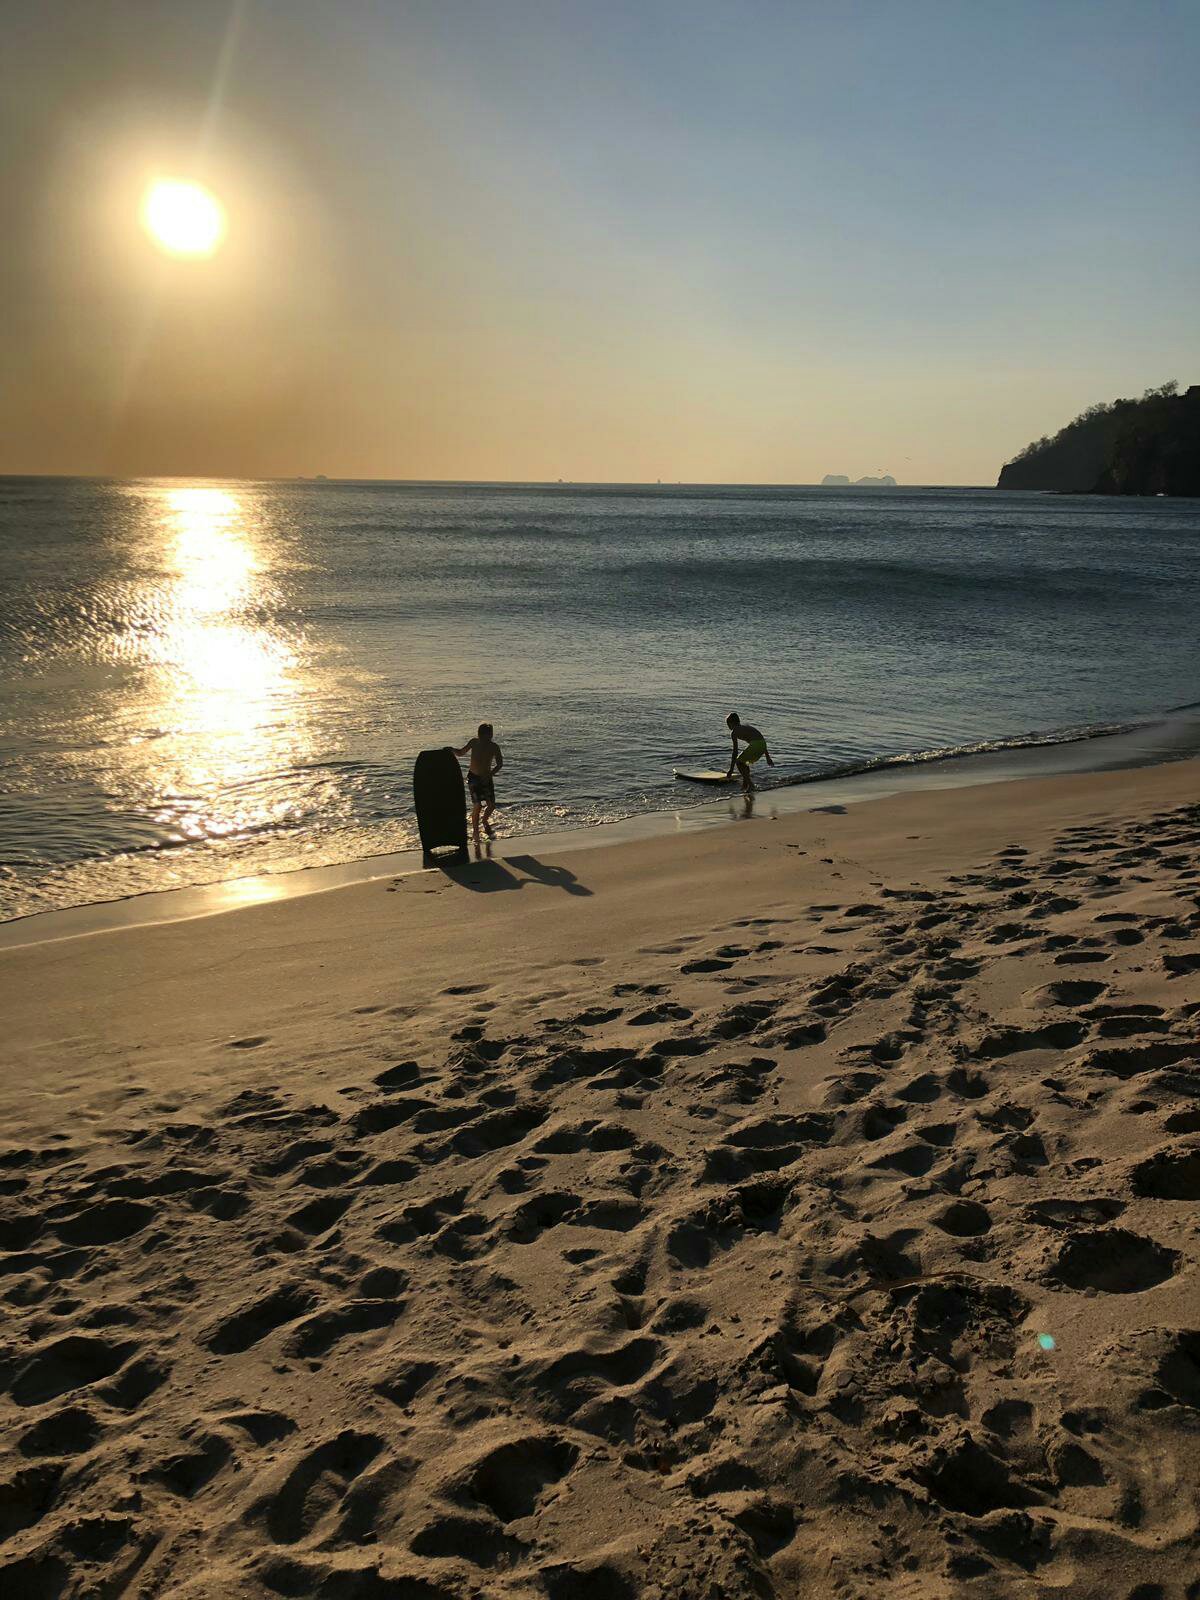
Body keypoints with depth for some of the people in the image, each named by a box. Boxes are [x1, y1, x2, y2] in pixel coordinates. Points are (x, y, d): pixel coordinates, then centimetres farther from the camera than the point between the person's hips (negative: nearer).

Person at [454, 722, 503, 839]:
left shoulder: (494, 747, -10)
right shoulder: (474, 742, -10)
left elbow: (499, 764, -8)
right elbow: (461, 753, 4)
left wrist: (490, 774, -22)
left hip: (487, 778, 2)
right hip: (474, 778, -2)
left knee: (491, 805, 3)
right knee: (477, 806, -12)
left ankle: (485, 820, 37)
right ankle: (475, 832, 3)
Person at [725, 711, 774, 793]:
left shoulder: (734, 731, 7)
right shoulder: (746, 725, 29)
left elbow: (735, 751, 1)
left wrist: (731, 769, 3)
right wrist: (767, 757, 30)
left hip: (754, 745, -7)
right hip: (763, 744, 8)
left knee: (738, 762, 11)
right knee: (744, 761, 26)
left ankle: (750, 784, 3)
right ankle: (745, 784, 29)